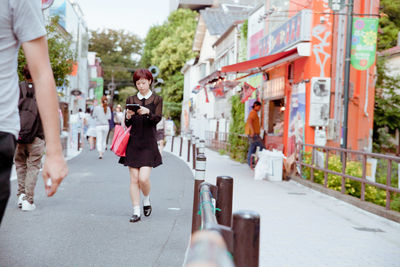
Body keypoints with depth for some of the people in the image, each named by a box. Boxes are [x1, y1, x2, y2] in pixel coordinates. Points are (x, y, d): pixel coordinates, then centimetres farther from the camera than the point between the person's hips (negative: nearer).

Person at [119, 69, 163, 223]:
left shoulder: (157, 99, 5)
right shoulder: (131, 100, 11)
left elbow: (158, 118, -9)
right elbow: (127, 124, 6)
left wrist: (147, 112, -29)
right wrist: (128, 116, -17)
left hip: (148, 143, -2)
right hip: (133, 143, 2)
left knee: (143, 178, -11)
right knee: (134, 179, 1)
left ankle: (147, 200, 20)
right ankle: (136, 212, 9)